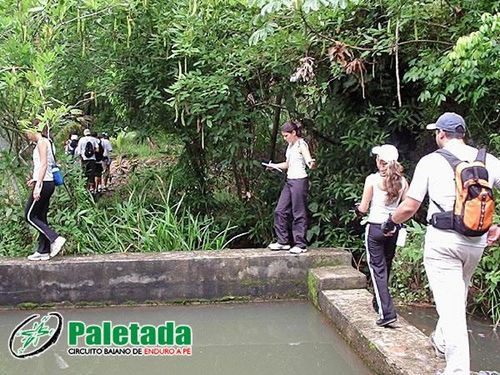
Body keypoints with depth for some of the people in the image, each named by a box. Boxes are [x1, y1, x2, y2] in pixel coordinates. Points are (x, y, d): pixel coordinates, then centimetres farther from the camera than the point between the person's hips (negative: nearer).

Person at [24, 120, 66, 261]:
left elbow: (44, 164, -19)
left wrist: (38, 185, -24)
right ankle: (43, 251, 14)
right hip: (49, 183, 10)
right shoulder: (47, 142, 18)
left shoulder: (41, 142, -10)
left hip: (43, 184, -10)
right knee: (41, 217, 11)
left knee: (29, 216, -3)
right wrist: (35, 179, 24)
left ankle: (55, 238, -10)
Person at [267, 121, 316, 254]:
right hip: (289, 181, 9)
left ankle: (301, 244, 5)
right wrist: (274, 165, 23)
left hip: (299, 181, -9)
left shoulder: (301, 145, -10)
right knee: (280, 211, 7)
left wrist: (311, 163, -47)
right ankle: (283, 241, 16)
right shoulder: (290, 146, 15)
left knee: (299, 214, -3)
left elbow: (309, 160, -26)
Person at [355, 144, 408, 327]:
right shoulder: (402, 181, 0)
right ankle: (378, 303, 36)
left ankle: (387, 312, -11)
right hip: (393, 228, 5)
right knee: (386, 267, 20)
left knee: (378, 269, -1)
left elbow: (363, 208, -7)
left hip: (375, 227, -5)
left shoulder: (372, 179, -11)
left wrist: (358, 209, 15)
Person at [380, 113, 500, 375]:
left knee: (449, 304, -3)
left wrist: (390, 222, 13)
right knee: (458, 298, 24)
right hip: (477, 241, 5)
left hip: (443, 239, -4)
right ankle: (441, 342, 42)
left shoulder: (431, 161, -4)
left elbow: (409, 207, -6)